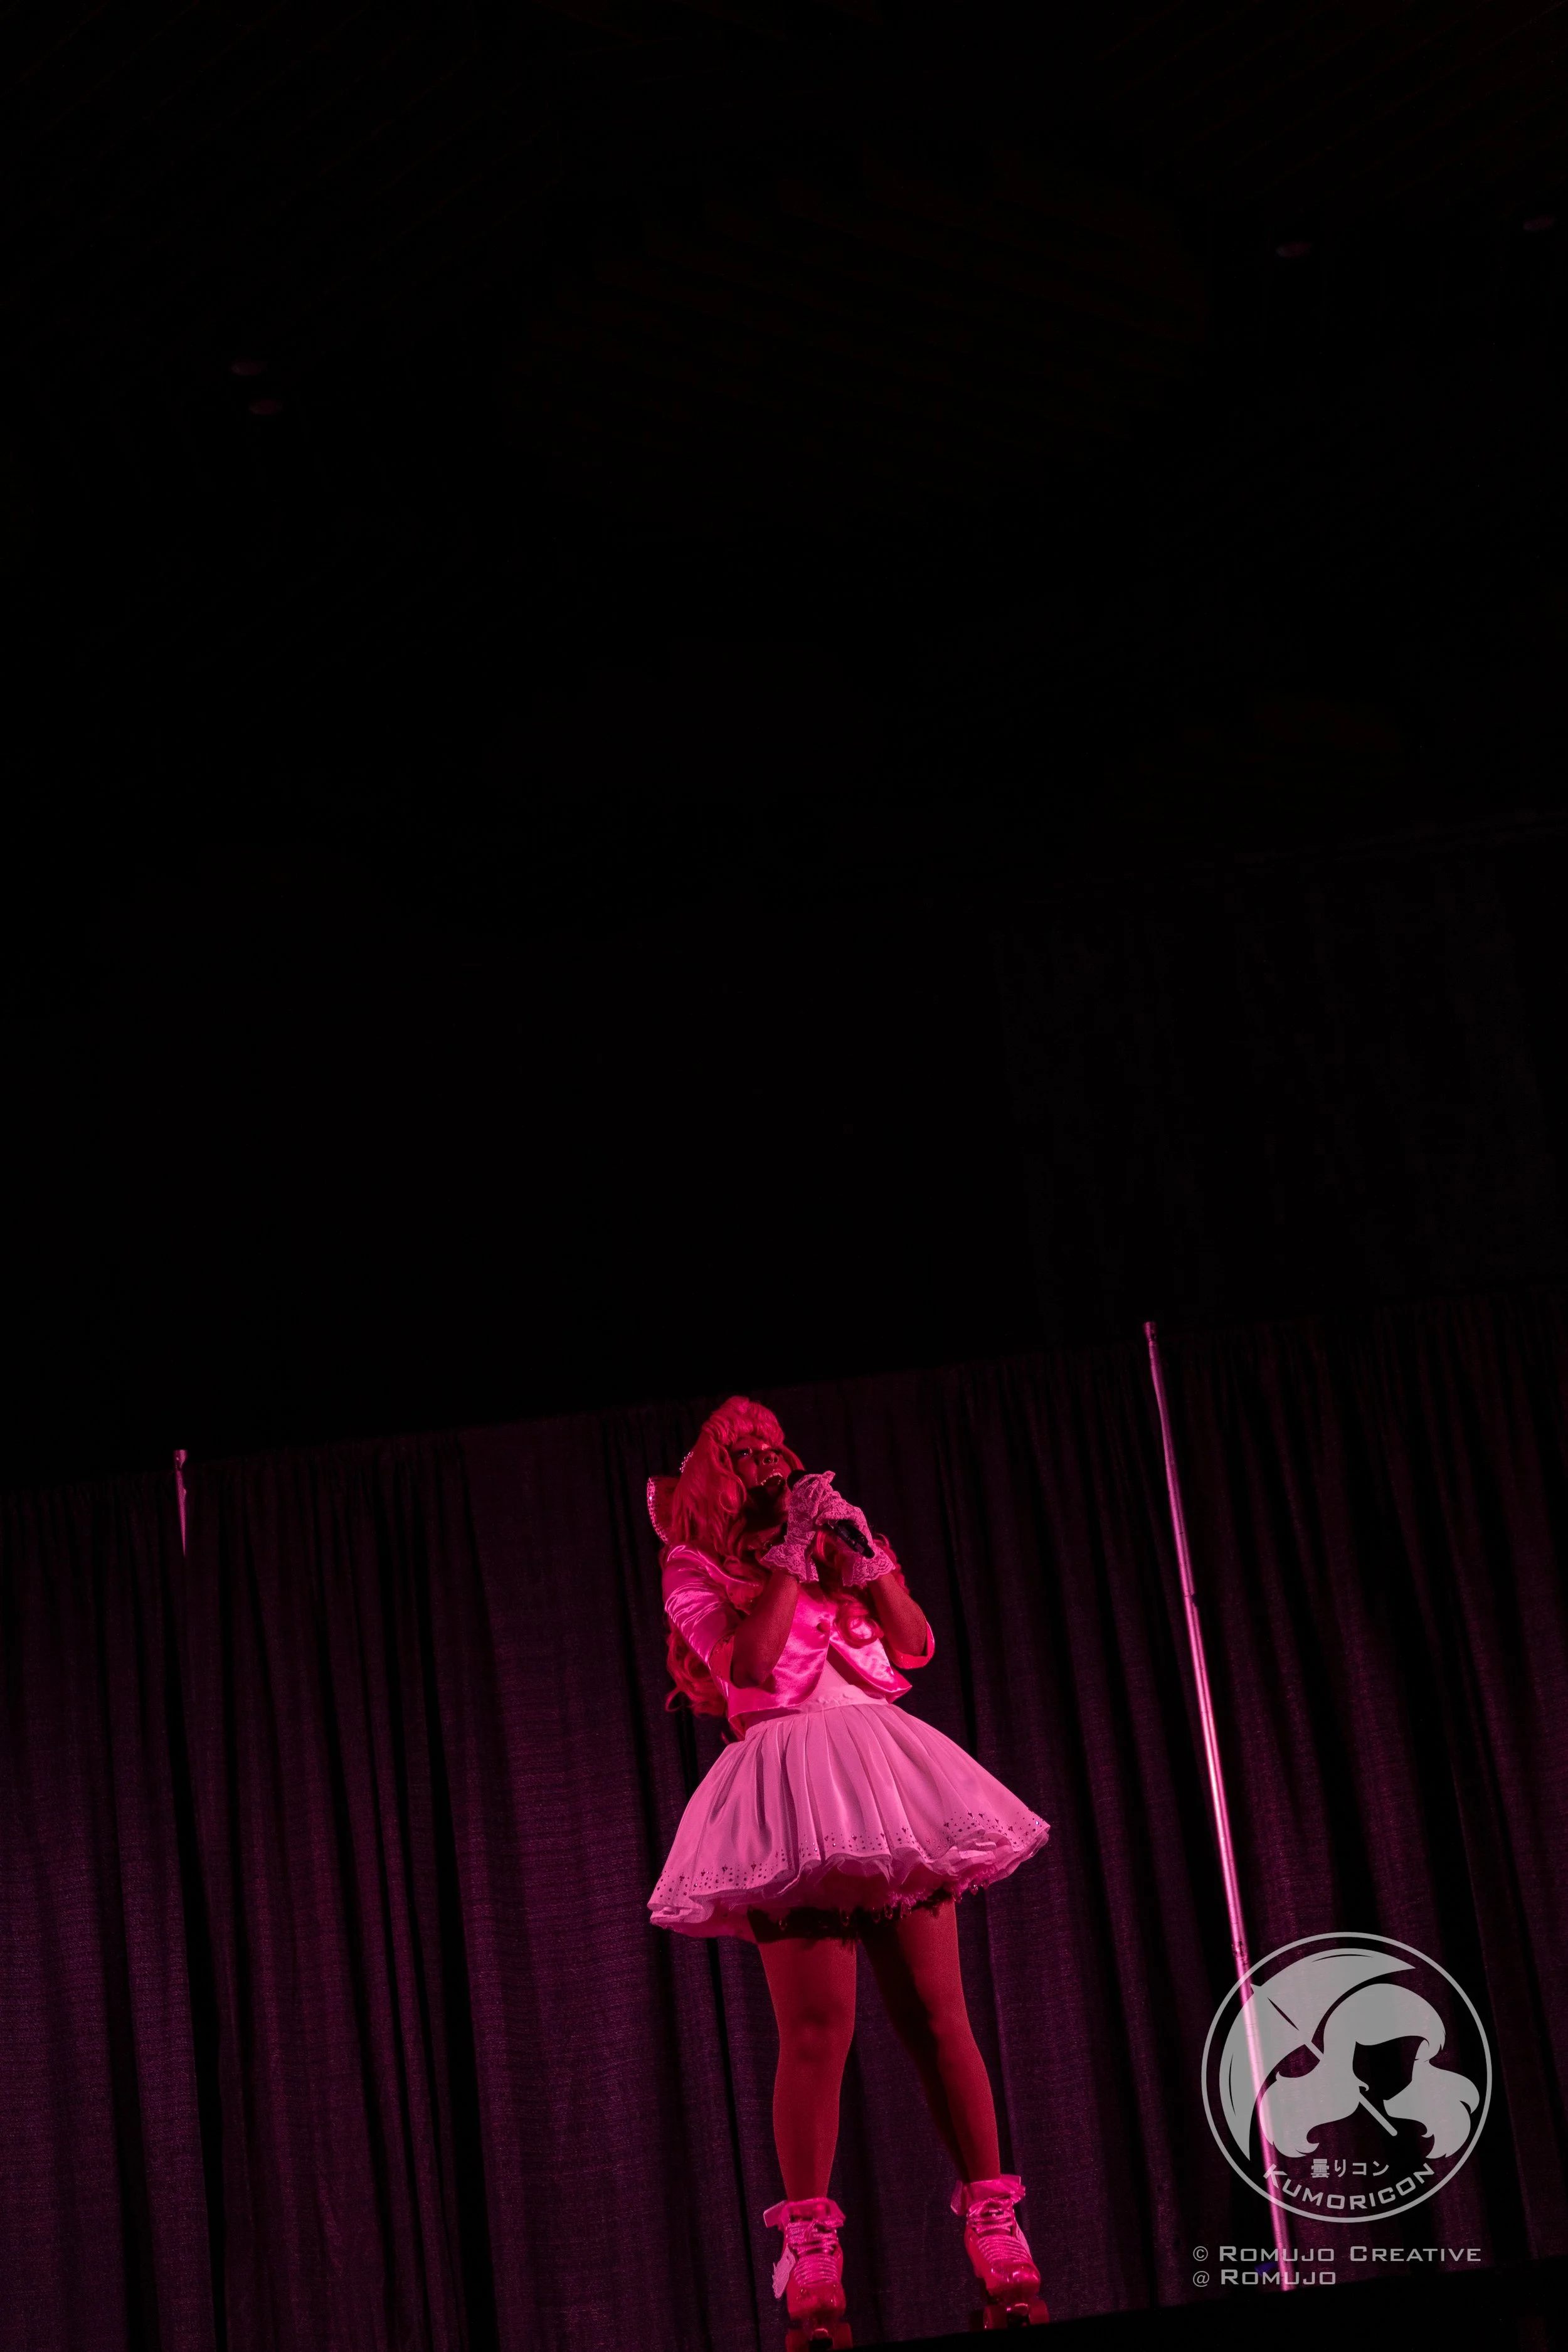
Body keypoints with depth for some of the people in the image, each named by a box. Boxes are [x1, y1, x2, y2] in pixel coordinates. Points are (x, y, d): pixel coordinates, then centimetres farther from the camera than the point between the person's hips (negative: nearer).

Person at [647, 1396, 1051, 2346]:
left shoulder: (837, 1543, 22)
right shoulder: (697, 1576, 10)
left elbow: (917, 1644, 12)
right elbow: (749, 1669, -8)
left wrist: (865, 1550, 2)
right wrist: (792, 1554, -7)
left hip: (887, 1784, 4)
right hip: (791, 1796, -4)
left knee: (940, 2018, -1)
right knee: (818, 2032, -12)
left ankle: (999, 2243, 1)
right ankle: (813, 2273, -9)